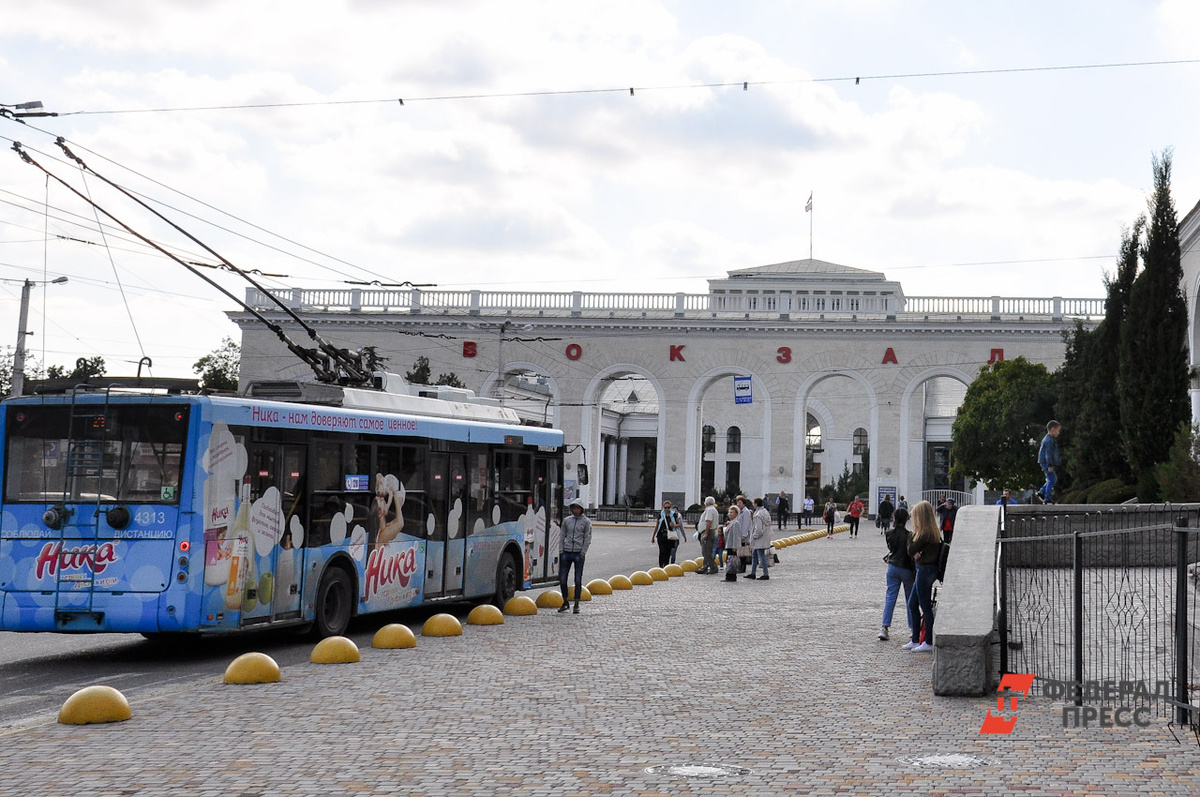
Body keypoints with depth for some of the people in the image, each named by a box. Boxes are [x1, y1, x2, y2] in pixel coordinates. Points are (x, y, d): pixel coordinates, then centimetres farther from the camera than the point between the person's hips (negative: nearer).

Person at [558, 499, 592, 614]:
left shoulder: (586, 522, 2)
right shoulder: (566, 520, 11)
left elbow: (587, 539, 0)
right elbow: (562, 536, 14)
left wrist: (583, 552, -8)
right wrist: (561, 550, 4)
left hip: (578, 553, -3)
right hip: (566, 552, 3)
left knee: (578, 580, -3)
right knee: (562, 579, 1)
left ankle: (576, 605, 5)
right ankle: (565, 602, 17)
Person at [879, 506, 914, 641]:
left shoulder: (889, 534, -2)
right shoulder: (908, 536, -16)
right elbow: (911, 555, -13)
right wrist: (915, 573, -5)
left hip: (892, 568, 3)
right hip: (906, 569, -3)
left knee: (890, 597, 3)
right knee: (910, 600, 9)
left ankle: (884, 628, -10)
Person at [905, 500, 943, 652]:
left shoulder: (925, 533, -19)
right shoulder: (934, 532, 12)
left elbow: (911, 550, -12)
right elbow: (913, 550, 13)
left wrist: (913, 534, -4)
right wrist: (916, 553, -7)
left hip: (925, 570, -10)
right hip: (925, 570, 10)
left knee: (925, 606, -2)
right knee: (912, 604, 15)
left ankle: (928, 642, 4)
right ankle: (915, 640, 20)